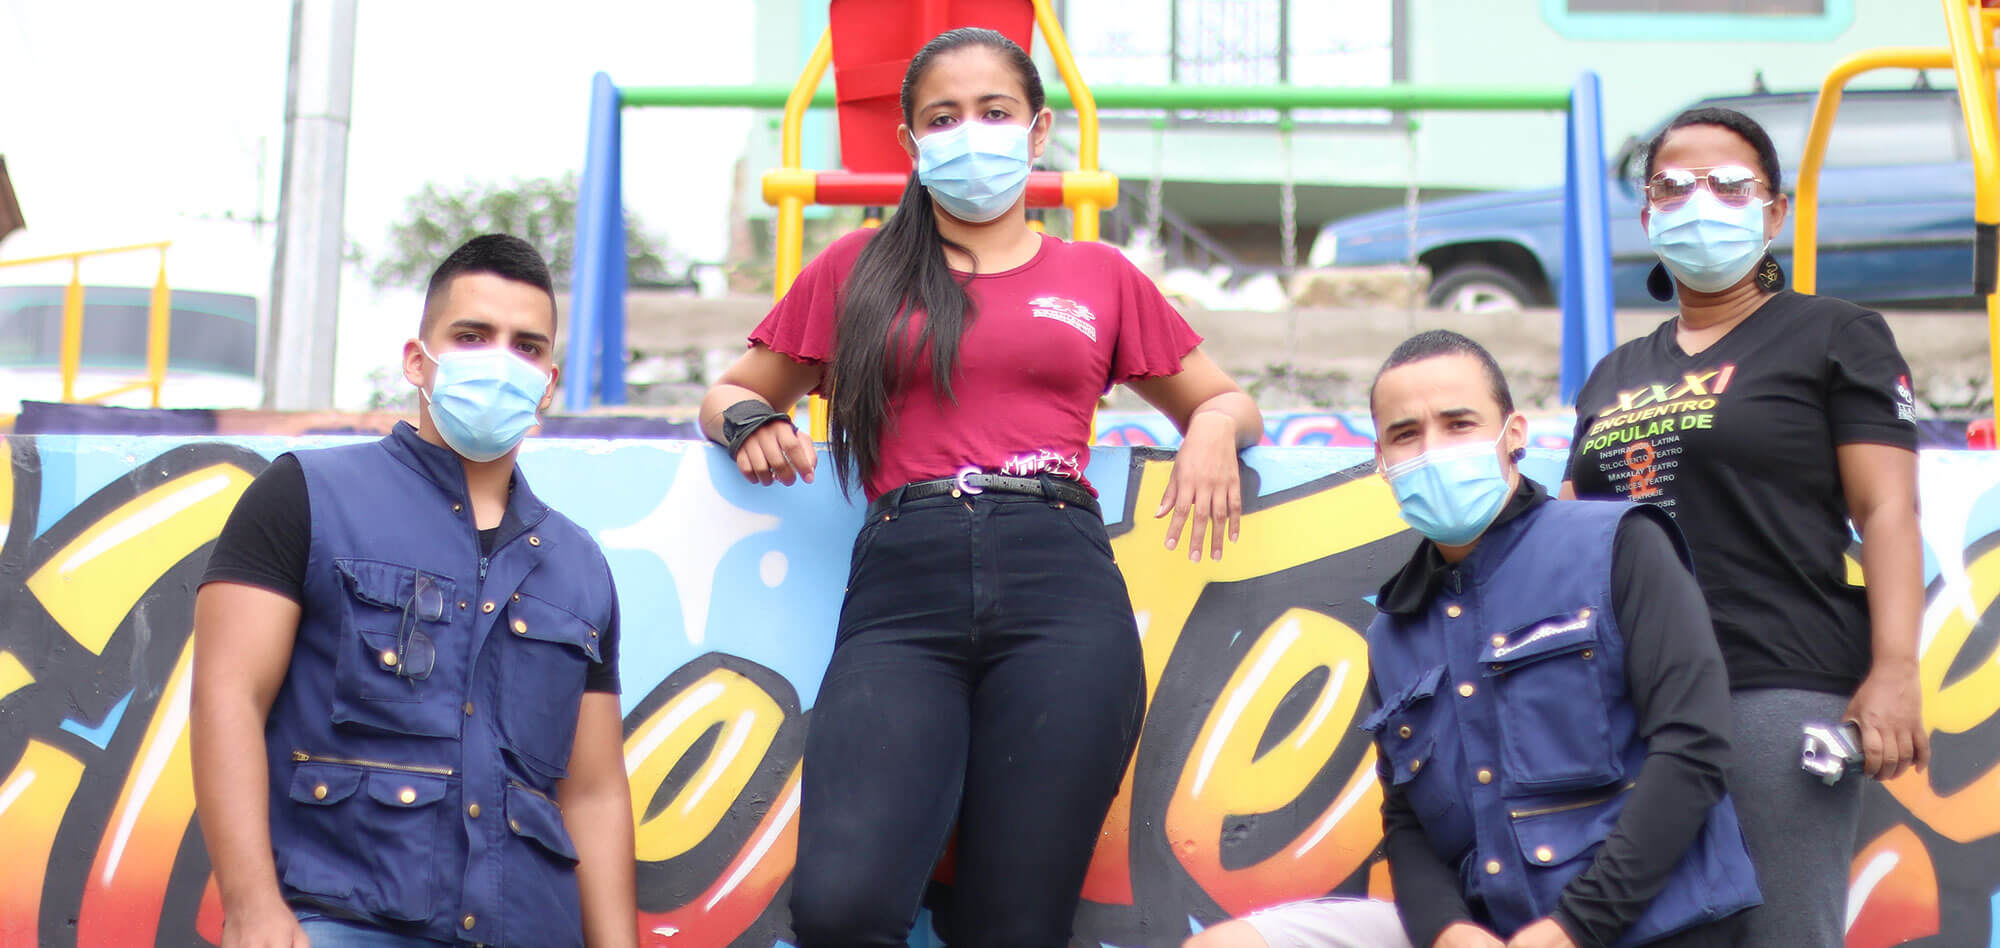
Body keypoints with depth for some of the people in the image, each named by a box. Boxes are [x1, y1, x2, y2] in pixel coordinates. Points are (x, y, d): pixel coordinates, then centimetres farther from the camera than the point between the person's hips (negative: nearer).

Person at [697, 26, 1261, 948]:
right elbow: (730, 392, 30)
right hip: (904, 590, 0)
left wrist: (1214, 428, 7)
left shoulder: (1102, 276, 23)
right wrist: (749, 423, 6)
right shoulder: (857, 270, 22)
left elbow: (1231, 403, 32)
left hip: (1060, 585, 1)